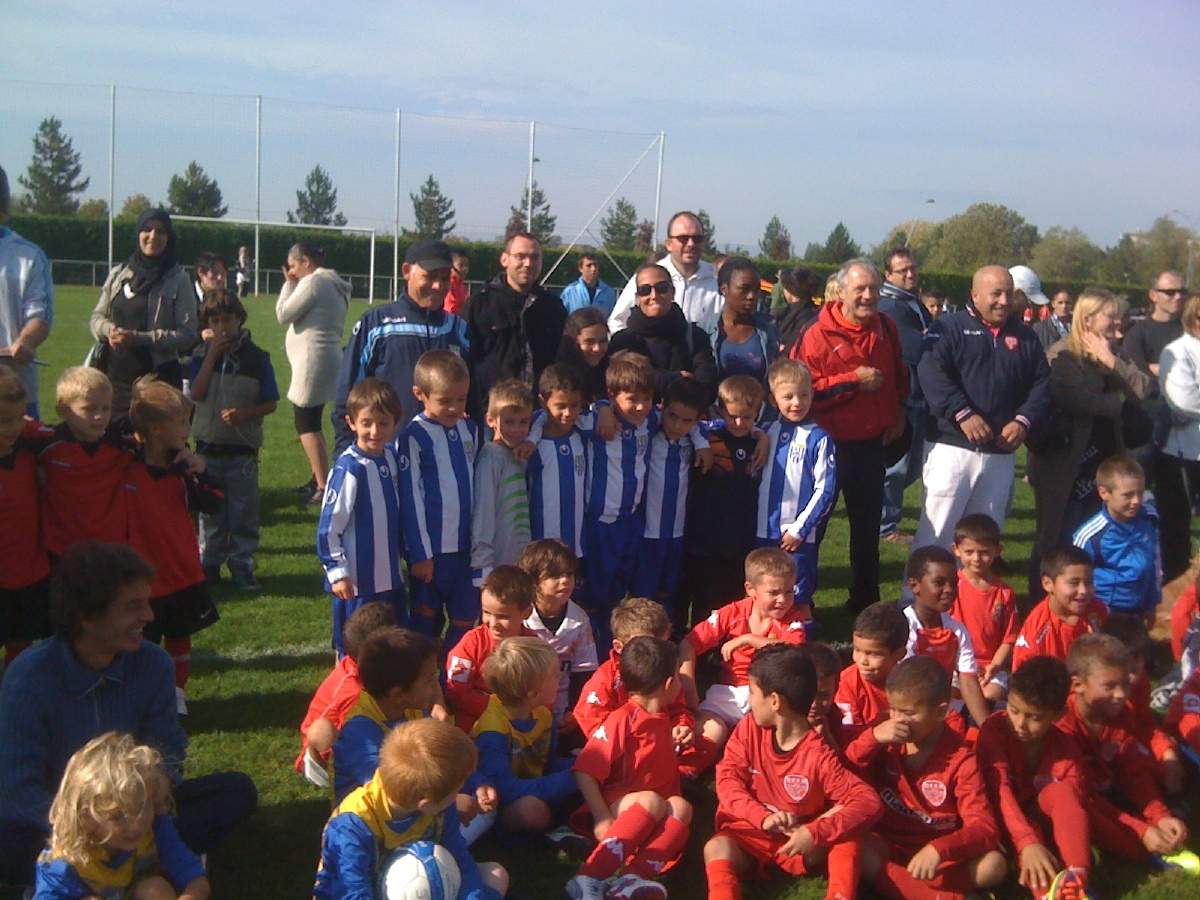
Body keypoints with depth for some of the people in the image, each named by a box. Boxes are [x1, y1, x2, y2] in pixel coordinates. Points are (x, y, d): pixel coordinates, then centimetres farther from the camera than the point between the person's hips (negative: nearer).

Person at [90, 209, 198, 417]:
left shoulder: (178, 279, -1)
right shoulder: (118, 274, 12)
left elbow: (188, 334, -6)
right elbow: (97, 316, 19)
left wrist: (140, 338, -15)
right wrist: (109, 330, -5)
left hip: (157, 378, -4)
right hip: (115, 375, 4)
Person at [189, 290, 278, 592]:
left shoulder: (256, 357, -4)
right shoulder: (201, 356, 1)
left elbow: (271, 403, -2)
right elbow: (196, 394, -13)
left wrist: (245, 414, -20)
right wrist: (212, 355, -15)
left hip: (243, 450, -2)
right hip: (208, 447, 2)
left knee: (244, 513, 4)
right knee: (210, 512, 12)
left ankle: (242, 567, 14)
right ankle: (209, 564, 22)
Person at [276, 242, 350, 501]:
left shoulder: (312, 282, -13)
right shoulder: (334, 284, 16)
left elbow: (283, 315, -9)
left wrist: (288, 284, -1)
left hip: (312, 362, -10)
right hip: (327, 358, 10)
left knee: (306, 424, -7)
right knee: (311, 422, 17)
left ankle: (324, 487, -10)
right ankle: (318, 480, 23)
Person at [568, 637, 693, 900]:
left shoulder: (664, 715, 15)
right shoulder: (622, 720, -11)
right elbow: (584, 773, -17)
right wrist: (603, 819, -25)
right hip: (617, 802, -6)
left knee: (681, 806, -25)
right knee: (652, 801, -35)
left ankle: (632, 878, -48)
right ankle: (588, 879, -40)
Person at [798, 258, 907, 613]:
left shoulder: (885, 328, 3)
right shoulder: (819, 334, -14)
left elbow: (899, 374, 20)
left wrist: (898, 413, 10)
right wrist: (854, 380, -21)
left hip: (872, 442, 5)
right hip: (827, 442, -5)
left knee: (868, 523, 16)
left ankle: (865, 599, 29)